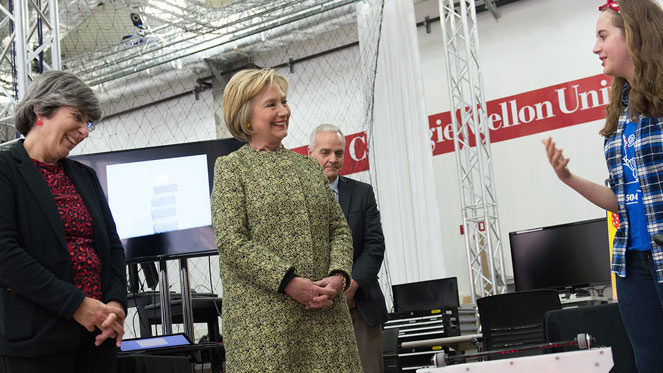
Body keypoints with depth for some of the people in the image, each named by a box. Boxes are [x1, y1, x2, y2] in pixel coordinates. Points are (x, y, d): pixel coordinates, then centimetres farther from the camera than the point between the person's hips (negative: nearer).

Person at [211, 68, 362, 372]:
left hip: (324, 312, 5)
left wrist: (339, 275, -5)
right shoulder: (231, 167, 3)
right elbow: (230, 240, -9)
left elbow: (339, 229, 15)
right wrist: (288, 282, -16)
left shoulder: (308, 166, 18)